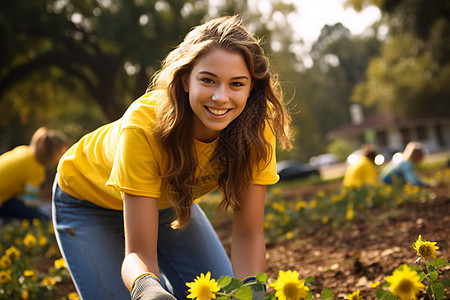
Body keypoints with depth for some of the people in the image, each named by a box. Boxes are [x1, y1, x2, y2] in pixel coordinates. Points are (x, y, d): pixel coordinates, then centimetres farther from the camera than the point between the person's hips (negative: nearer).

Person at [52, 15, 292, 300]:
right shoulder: (143, 125, -39)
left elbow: (248, 233, -25)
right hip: (90, 200, -3)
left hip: (169, 200, 3)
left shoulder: (256, 126, -28)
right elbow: (139, 252, -38)